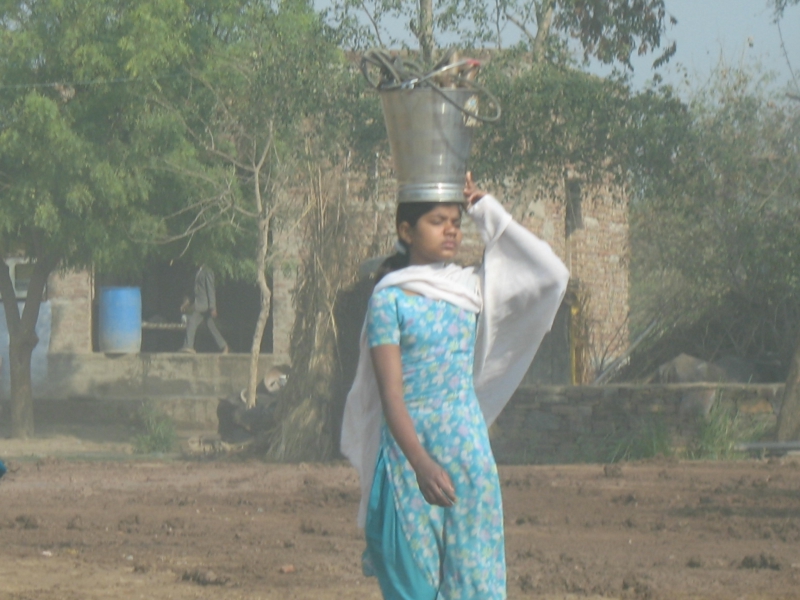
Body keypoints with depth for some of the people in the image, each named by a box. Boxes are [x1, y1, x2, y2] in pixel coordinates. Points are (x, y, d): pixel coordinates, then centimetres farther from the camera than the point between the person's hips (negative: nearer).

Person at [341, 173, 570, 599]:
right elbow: (390, 393, -10)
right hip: (409, 453, -4)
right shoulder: (390, 299, -3)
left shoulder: (472, 288, 11)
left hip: (469, 449, 4)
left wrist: (486, 210, 6)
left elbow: (549, 273, 4)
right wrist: (421, 464, -25)